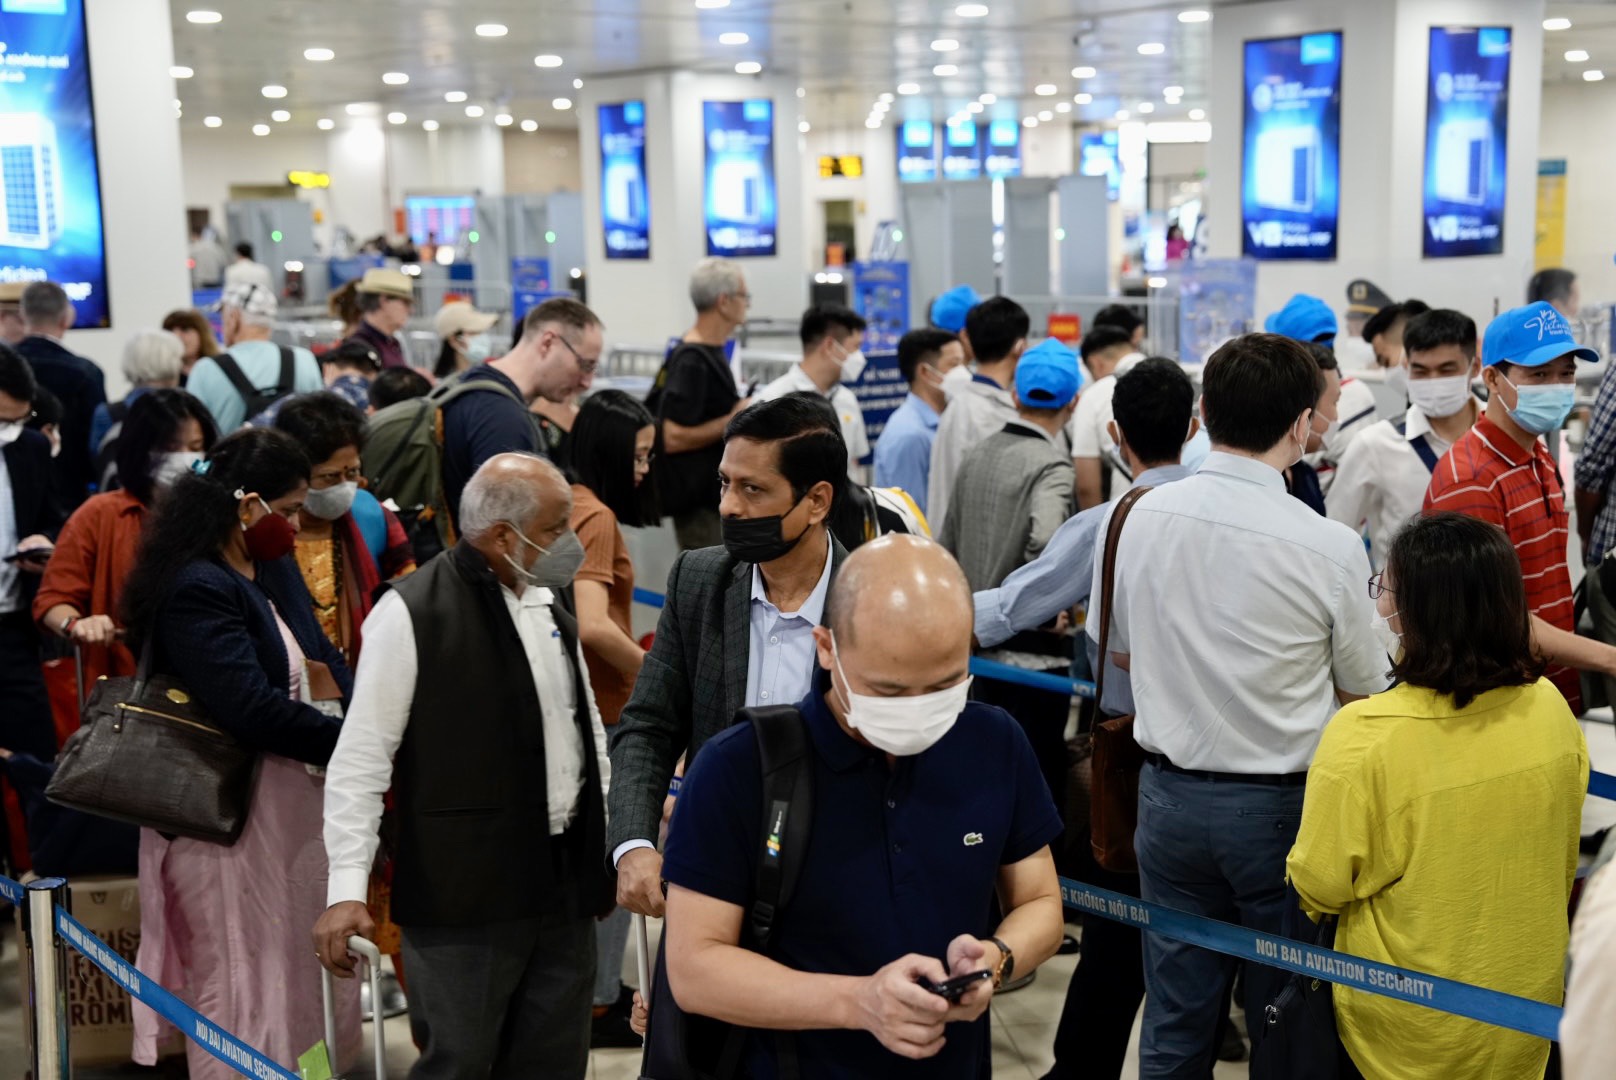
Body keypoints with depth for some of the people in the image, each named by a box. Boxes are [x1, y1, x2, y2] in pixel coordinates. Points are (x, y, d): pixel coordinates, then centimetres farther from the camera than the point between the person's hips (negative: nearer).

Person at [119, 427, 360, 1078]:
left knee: (310, 971, 19)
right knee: (247, 990, 3)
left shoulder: (273, 568, 9)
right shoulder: (195, 589, -20)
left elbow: (321, 661, 9)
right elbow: (252, 708, -28)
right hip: (231, 816, -9)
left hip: (295, 802, 10)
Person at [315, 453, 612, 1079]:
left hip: (565, 882, 7)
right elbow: (361, 759, -13)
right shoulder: (412, 612, -12)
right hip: (465, 894, -7)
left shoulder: (552, 600, 11)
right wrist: (347, 888, -18)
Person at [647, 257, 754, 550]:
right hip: (698, 501, -10)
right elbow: (673, 438, -25)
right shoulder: (692, 361, -20)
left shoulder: (713, 351, 11)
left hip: (715, 495, 10)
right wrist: (732, 421, -19)